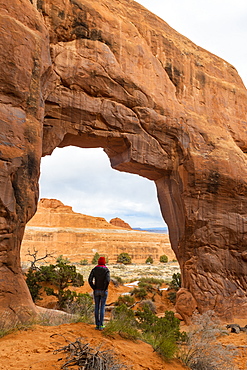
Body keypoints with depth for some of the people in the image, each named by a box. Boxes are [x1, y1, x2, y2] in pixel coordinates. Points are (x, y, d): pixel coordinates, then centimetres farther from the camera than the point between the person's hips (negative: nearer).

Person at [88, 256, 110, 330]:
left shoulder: (94, 269, -2)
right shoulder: (106, 270, -10)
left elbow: (90, 280, -12)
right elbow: (107, 280, -25)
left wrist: (94, 288, -1)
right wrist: (105, 289, -11)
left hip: (96, 290, 2)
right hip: (103, 291, -2)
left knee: (96, 307, 12)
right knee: (102, 308, 6)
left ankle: (97, 325, 16)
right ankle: (101, 325, 7)